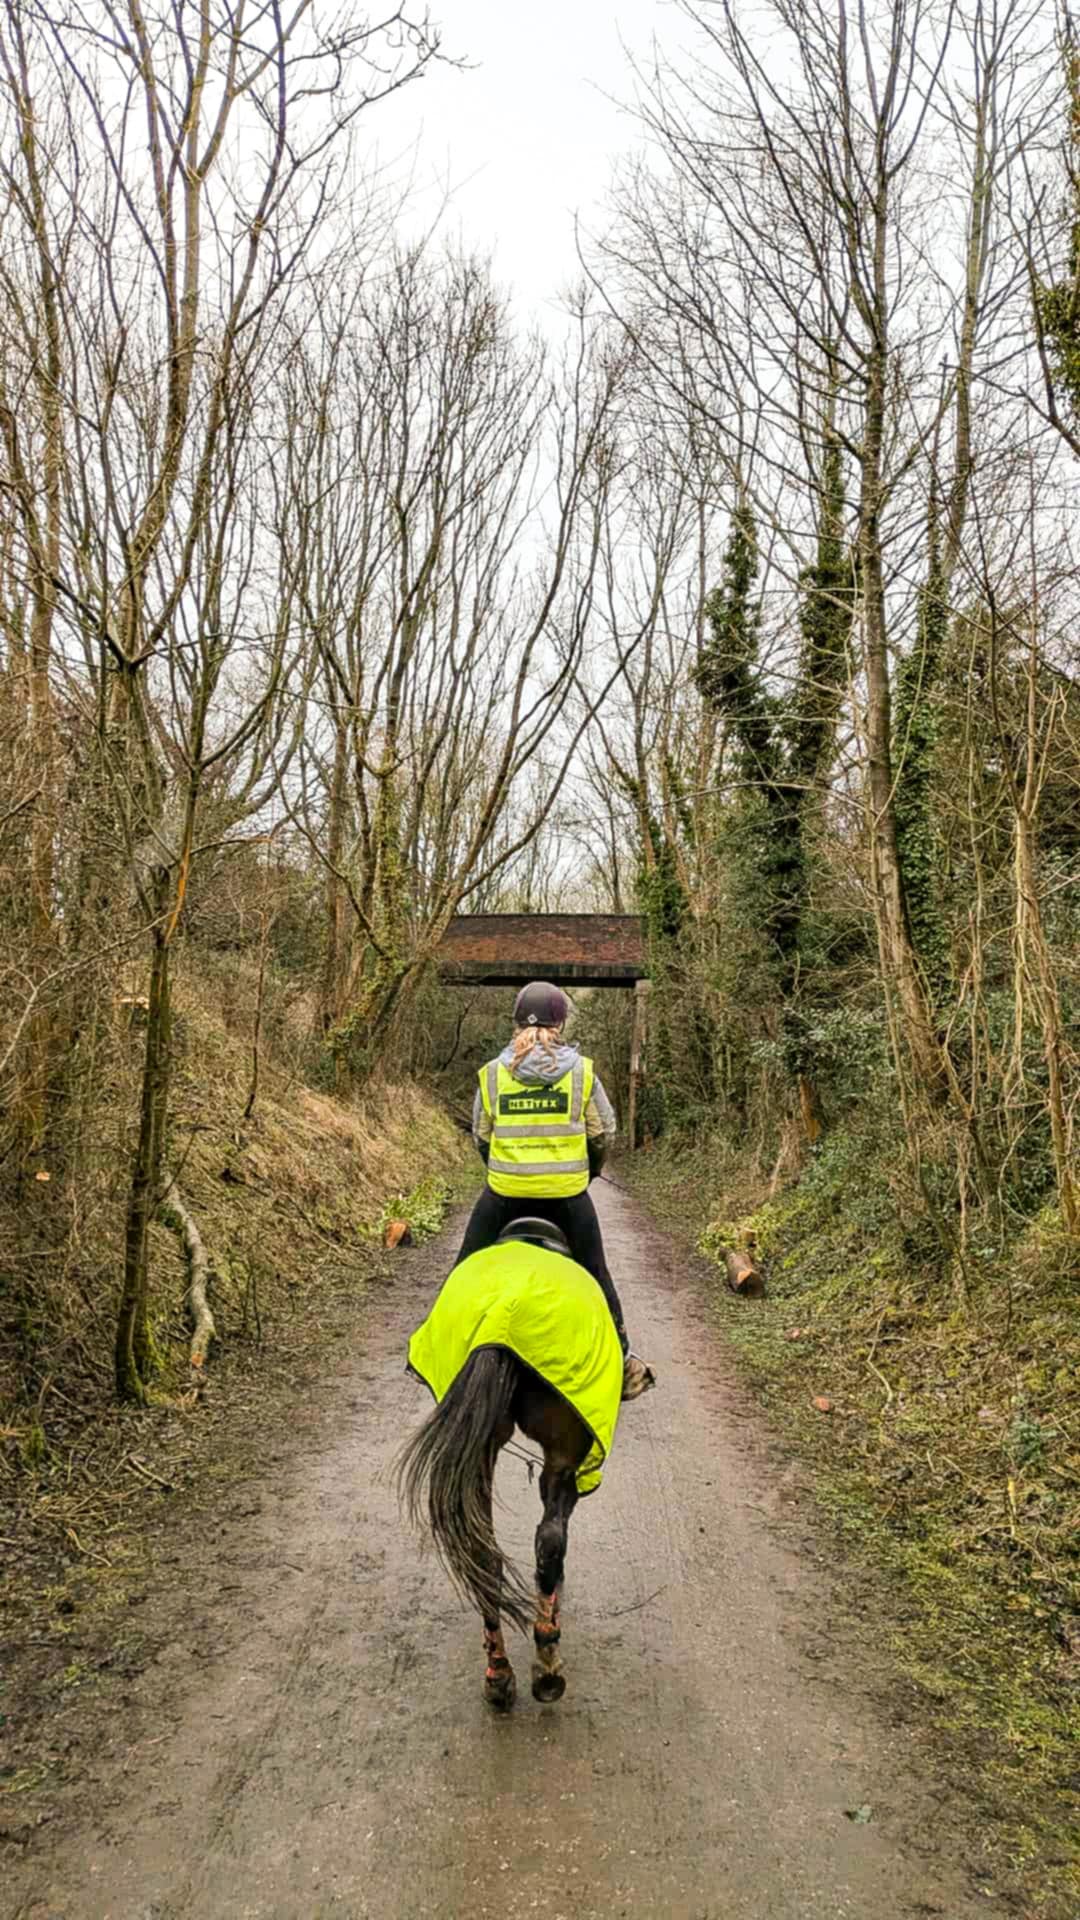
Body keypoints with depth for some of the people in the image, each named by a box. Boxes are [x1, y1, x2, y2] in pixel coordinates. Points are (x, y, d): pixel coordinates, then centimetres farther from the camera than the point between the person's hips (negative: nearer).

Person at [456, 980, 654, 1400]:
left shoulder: (492, 1072, 1)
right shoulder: (581, 1070, -2)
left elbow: (481, 1136, 7)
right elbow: (604, 1133, 3)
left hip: (504, 1195, 1)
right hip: (567, 1196, 0)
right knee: (594, 1277, 15)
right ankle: (622, 1362, 22)